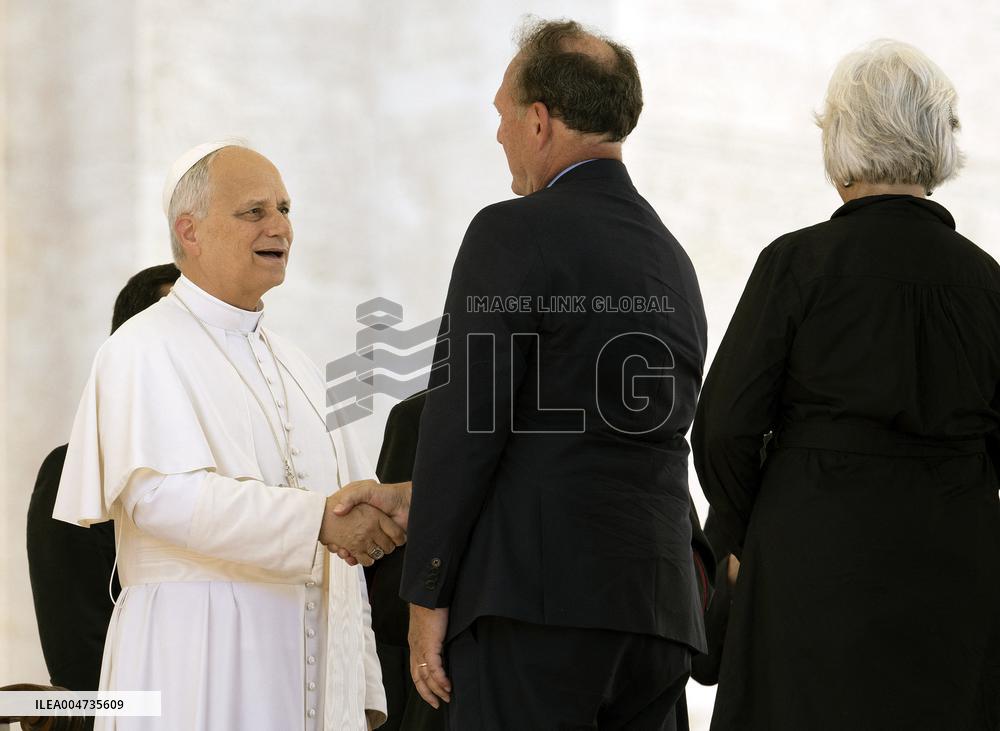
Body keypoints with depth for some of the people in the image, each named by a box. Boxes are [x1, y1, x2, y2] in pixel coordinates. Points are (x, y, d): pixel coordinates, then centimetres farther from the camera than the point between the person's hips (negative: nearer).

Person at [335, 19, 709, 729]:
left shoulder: (515, 232, -5)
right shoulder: (672, 258, 19)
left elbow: (467, 422, -11)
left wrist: (427, 597, -4)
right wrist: (417, 500, 24)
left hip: (537, 597, -8)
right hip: (659, 610, 8)